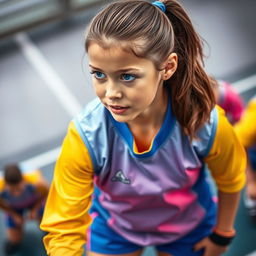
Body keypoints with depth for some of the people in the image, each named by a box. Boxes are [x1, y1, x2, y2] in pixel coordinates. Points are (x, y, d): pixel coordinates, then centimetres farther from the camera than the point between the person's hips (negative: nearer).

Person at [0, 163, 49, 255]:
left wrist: (35, 210, -9)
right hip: (13, 207, 0)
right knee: (14, 241, 6)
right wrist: (14, 215, -6)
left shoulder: (37, 182, -45)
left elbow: (45, 191, -18)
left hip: (35, 200, 0)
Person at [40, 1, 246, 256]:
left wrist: (222, 234, 2)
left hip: (189, 228, 1)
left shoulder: (207, 125, -34)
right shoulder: (85, 137, -36)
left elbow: (231, 181, -11)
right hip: (113, 228, 0)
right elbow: (64, 229, -29)